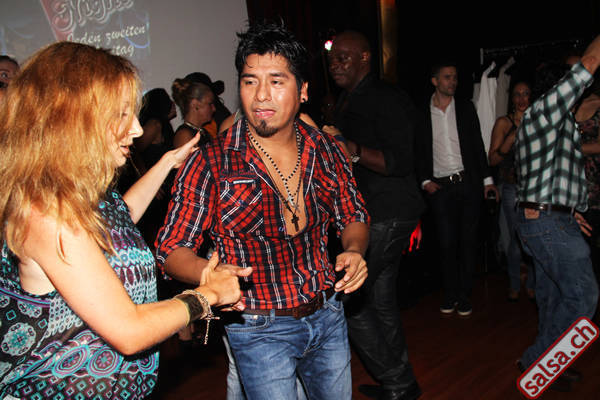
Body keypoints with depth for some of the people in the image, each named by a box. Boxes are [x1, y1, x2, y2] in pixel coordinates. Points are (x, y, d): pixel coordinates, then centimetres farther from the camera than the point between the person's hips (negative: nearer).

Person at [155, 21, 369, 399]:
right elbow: (172, 248, -12)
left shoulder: (326, 150, -3)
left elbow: (354, 215, 10)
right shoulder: (209, 164, -14)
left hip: (328, 316, 4)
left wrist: (353, 251, -11)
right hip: (261, 331, -4)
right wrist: (208, 274, -32)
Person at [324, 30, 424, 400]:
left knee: (347, 298, -10)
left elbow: (400, 163, -23)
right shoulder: (346, 103, 17)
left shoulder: (387, 99, -13)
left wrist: (351, 149, -32)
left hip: (388, 214, -9)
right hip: (371, 213, 10)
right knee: (381, 301, 15)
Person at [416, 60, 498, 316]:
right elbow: (419, 152, 6)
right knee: (446, 243, 2)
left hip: (468, 183, 1)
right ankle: (449, 295, 17)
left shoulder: (466, 108, 7)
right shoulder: (422, 113, 2)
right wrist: (425, 181, -4)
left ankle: (464, 296, 15)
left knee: (468, 241, 4)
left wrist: (487, 179, 4)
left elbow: (478, 145, 8)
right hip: (439, 187, -1)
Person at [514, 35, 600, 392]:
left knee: (553, 295, 15)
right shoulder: (545, 109, -8)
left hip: (543, 219, 10)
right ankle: (537, 360, 2)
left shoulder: (540, 122, 22)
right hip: (551, 221, -10)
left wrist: (568, 210, 23)